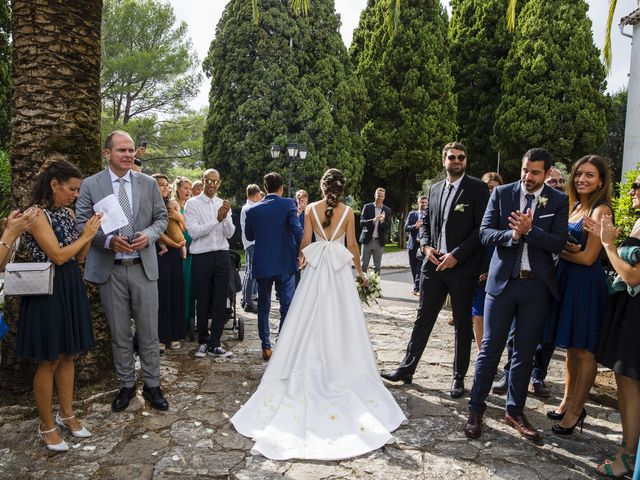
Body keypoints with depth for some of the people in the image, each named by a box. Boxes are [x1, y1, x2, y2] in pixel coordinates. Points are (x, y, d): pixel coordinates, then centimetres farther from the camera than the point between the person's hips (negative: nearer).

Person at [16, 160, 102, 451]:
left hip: (71, 288, 7)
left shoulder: (68, 213, 9)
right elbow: (58, 256, -20)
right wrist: (85, 235, -10)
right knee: (49, 360, 4)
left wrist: (90, 233, -4)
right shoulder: (37, 214, -14)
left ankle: (66, 414, 29)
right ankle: (46, 425, 20)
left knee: (67, 355, 15)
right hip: (47, 291, -7)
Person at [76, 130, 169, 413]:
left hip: (144, 267, 1)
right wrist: (108, 240, -16)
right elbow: (82, 224, 0)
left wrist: (148, 235, -11)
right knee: (119, 334, 11)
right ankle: (126, 385, 27)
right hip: (110, 270, -1)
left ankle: (152, 385, 22)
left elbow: (161, 218, 9)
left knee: (148, 332, 7)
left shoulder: (149, 183, 5)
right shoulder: (90, 185, 0)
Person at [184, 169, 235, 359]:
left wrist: (226, 217, -16)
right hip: (201, 257, -3)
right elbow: (193, 232, -12)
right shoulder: (192, 203, -2)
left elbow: (230, 234, 2)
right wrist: (217, 219, -19)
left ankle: (214, 344, 13)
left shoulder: (223, 204, 10)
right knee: (203, 302, 8)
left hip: (222, 256, 3)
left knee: (220, 302, 4)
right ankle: (203, 342, 23)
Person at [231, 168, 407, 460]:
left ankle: (311, 372, 14)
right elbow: (352, 245, -1)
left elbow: (305, 241, 1)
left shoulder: (311, 209, -2)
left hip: (316, 268, 1)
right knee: (340, 323, 8)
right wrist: (359, 270, 12)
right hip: (340, 271, 0)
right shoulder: (348, 211, -3)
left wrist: (301, 259, 20)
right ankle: (341, 368, 14)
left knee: (311, 324, 8)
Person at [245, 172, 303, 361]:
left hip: (262, 265, 3)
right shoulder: (288, 204, -7)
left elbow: (249, 236, 12)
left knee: (263, 307, 14)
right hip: (285, 264, -3)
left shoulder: (253, 209, 2)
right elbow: (297, 230, -17)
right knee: (287, 306, 5)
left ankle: (266, 348, 19)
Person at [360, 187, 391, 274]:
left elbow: (388, 227, 0)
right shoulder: (367, 207, 2)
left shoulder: (387, 210, 5)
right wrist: (373, 220, -23)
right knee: (364, 265, 2)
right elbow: (361, 222, -6)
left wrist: (382, 221, -22)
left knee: (377, 266, 6)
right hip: (367, 240, -1)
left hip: (379, 241, 1)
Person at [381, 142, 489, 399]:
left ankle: (459, 377, 22)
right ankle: (407, 368, 20)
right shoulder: (434, 189, 12)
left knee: (463, 325, 8)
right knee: (422, 319, 10)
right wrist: (426, 246, -2)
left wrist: (456, 255, -16)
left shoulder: (477, 188, -4)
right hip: (434, 264, 4)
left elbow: (482, 228, -10)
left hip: (463, 267, -4)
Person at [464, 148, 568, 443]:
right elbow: (485, 233, -4)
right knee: (490, 348, 4)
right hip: (502, 280, -1)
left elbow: (559, 243, -7)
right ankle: (476, 409, 16)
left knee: (525, 352, 10)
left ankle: (515, 411, 26)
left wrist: (529, 230, -23)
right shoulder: (502, 193, 2)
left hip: (537, 285, 1)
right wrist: (512, 234, -21)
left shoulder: (558, 201, 2)